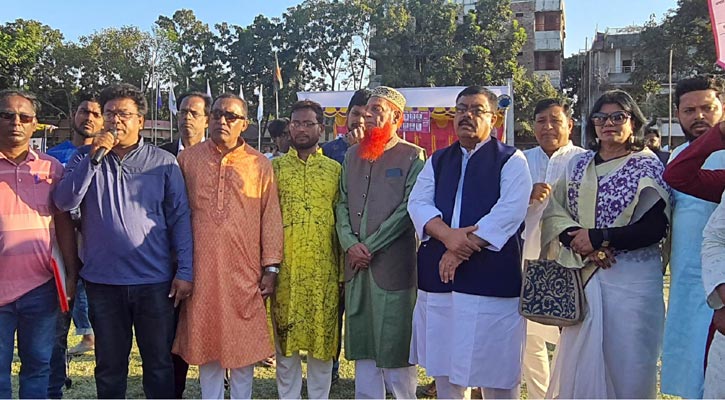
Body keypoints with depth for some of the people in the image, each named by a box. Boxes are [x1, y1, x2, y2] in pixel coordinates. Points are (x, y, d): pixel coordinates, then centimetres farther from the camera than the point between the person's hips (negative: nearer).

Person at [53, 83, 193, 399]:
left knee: (159, 364, 10)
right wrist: (94, 157, -16)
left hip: (154, 281, -1)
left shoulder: (163, 162, 2)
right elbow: (64, 201, -7)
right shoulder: (85, 158, 7)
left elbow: (180, 217, 0)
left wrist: (184, 271, -7)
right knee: (109, 367, 16)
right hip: (103, 281, 2)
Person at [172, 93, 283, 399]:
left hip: (244, 271, -1)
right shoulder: (188, 159, 6)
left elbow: (270, 218, 2)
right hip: (201, 269, 1)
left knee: (244, 343, 6)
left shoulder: (260, 165, 3)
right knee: (205, 340, 9)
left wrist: (271, 268, -2)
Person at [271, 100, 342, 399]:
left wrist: (343, 270, 1)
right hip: (285, 268, 0)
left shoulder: (335, 170, 8)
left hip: (323, 270, 0)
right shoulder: (275, 167, 7)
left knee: (322, 339, 8)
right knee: (285, 340, 8)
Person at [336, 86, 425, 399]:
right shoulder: (352, 155, 14)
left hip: (394, 262, -5)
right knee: (362, 338, 12)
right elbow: (343, 203, 10)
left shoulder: (413, 157, -4)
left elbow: (408, 209, -10)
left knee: (394, 339, 2)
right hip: (356, 264, 5)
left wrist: (370, 246, -12)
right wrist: (350, 244, -6)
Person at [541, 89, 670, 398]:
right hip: (583, 273, 4)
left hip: (632, 278, -3)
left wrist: (597, 237, -15)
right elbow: (554, 211, 3)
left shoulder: (648, 166, -1)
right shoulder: (579, 165, 11)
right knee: (580, 361, 8)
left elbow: (655, 227, -11)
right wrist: (578, 239, -15)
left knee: (626, 361, 3)